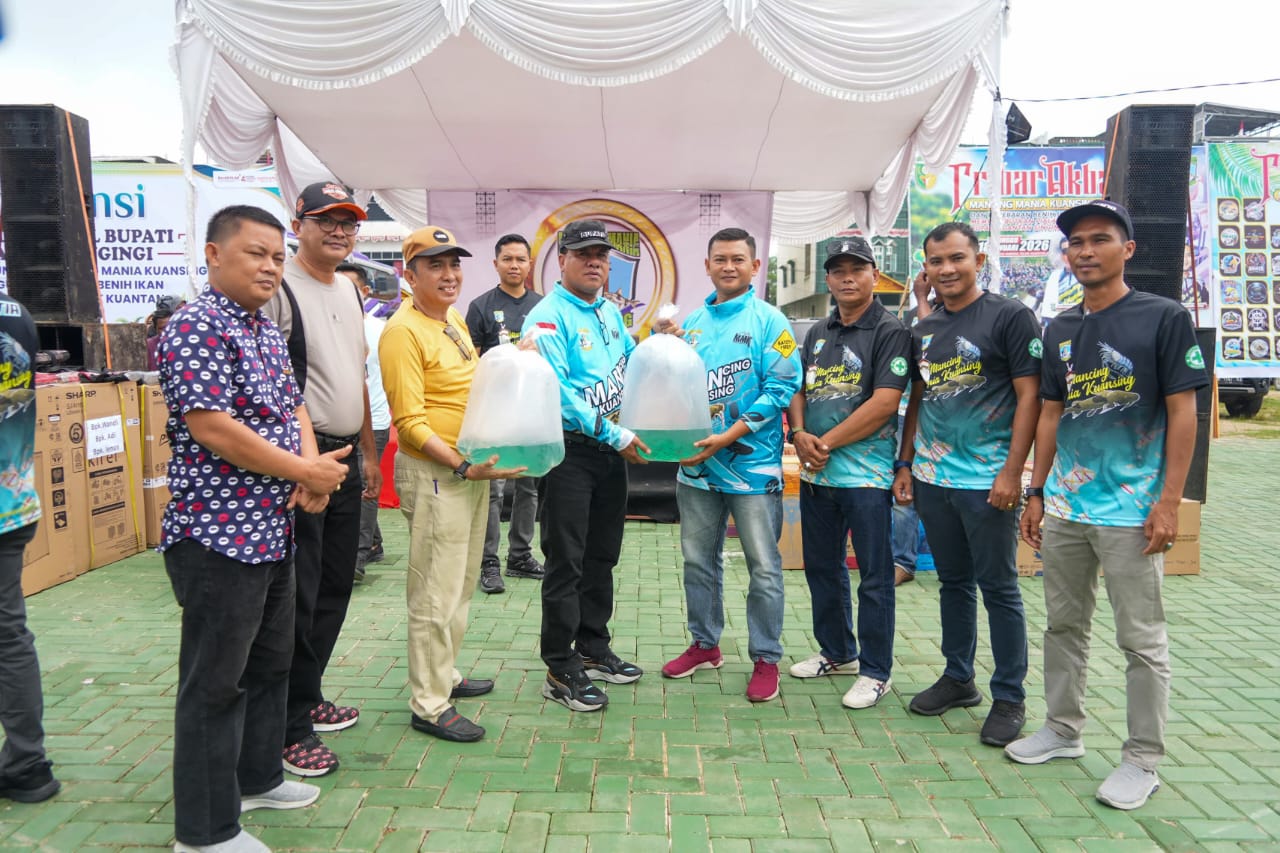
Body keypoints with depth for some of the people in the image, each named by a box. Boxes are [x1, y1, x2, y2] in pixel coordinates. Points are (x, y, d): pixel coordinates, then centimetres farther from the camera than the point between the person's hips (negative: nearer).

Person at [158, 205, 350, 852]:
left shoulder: (267, 330, 13)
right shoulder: (196, 329, -16)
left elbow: (293, 405, 15)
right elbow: (212, 428, -24)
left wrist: (311, 468, -5)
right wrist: (308, 472, -15)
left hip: (272, 529, 9)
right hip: (219, 534, -9)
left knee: (270, 663, 21)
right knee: (215, 680, 3)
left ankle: (256, 778, 39)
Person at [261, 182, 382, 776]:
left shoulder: (350, 291, 16)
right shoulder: (279, 291, -11)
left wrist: (367, 453, 20)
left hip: (344, 458, 9)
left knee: (334, 590, 16)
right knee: (296, 598, -2)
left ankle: (308, 697, 32)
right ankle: (290, 727, 11)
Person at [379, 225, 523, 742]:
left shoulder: (455, 321, 12)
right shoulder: (404, 331, -15)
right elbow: (411, 422, -20)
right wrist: (463, 466, -24)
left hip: (472, 468, 9)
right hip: (434, 473, -9)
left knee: (461, 584, 19)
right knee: (435, 593, -1)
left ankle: (444, 675, 35)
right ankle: (429, 705, 12)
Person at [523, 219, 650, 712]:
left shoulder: (610, 312, 13)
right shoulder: (548, 316, -12)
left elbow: (628, 362, 27)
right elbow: (556, 391, -22)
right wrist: (615, 434, -23)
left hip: (612, 450, 8)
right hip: (570, 452, -8)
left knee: (602, 557, 16)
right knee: (566, 563, -1)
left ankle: (593, 650, 31)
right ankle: (561, 671, 11)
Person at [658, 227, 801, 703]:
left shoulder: (768, 321, -6)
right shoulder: (693, 323, 10)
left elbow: (782, 388, -13)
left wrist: (726, 437, -19)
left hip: (752, 464, -5)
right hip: (697, 464, 5)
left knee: (764, 568, 4)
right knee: (698, 560, 15)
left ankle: (766, 658, 19)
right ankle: (705, 644, 32)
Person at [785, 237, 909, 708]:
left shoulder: (890, 332, -7)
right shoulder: (817, 334, 15)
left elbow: (885, 403, -16)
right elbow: (797, 391, 14)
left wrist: (828, 443, -14)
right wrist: (799, 434, -7)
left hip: (866, 472, -7)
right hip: (816, 473, 7)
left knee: (874, 576, 3)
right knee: (822, 568, 17)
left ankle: (876, 671, 16)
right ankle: (838, 653, 34)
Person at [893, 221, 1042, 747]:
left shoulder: (1010, 317, -6)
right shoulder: (923, 331, 12)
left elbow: (1029, 396, -10)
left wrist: (1012, 472, -16)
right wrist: (906, 463, 12)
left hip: (987, 481, -6)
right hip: (932, 478, 6)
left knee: (998, 587, 3)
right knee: (954, 582, 16)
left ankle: (1009, 698, 17)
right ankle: (958, 679, 29)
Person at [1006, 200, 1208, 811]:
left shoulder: (1163, 318, -5)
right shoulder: (1059, 330, 10)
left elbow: (1183, 413, -7)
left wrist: (1168, 502, -13)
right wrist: (1036, 493, 11)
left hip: (1131, 511, -5)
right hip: (1064, 508, 6)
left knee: (1142, 640, 4)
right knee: (1064, 626, 15)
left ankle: (1142, 761, 18)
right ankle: (1063, 731, 31)